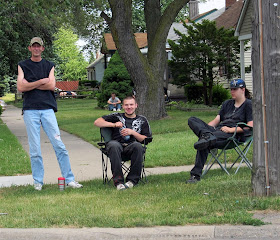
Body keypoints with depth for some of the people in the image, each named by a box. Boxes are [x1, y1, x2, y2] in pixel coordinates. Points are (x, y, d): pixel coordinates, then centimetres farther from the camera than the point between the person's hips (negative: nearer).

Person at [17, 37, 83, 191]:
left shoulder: (49, 66, 15)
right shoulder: (23, 65, 12)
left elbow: (52, 85, 0)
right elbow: (20, 87, -2)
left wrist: (30, 85, -3)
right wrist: (41, 81, -3)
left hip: (47, 109, 1)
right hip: (30, 110, -1)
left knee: (59, 145, -5)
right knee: (35, 149, 0)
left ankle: (69, 179, -2)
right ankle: (38, 181, 7)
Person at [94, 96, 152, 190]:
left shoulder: (142, 120, 22)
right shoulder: (117, 116, 22)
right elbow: (97, 122, 13)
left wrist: (132, 132, -2)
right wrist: (114, 124, 1)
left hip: (131, 147, 0)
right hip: (118, 144, 0)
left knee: (138, 146, -37)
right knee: (113, 145, -38)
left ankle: (132, 180, -26)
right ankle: (118, 181, -38)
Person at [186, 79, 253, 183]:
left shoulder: (248, 105, 7)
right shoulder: (227, 103, 31)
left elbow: (250, 126, -5)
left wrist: (231, 129, -13)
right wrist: (205, 127, 3)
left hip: (233, 135, -8)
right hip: (217, 131, 8)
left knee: (204, 144, -37)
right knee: (192, 120, -19)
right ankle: (207, 136, -46)